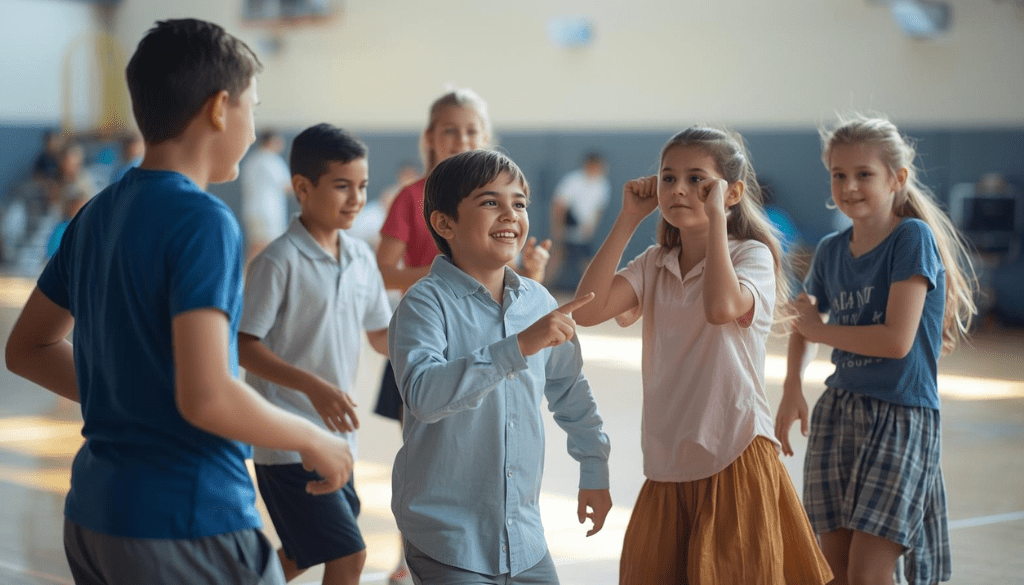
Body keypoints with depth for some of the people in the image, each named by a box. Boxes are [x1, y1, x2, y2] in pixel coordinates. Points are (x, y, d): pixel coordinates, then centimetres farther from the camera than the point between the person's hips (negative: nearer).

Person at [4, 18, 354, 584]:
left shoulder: (96, 216, 8)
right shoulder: (203, 221, -16)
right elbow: (206, 398, -24)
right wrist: (314, 441, -10)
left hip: (92, 516, 8)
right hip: (188, 527, -8)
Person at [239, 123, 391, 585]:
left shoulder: (361, 258, 7)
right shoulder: (279, 262, -15)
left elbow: (381, 337, 16)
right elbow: (243, 346, -17)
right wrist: (313, 385, -27)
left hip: (335, 438, 8)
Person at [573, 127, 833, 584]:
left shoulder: (752, 255, -6)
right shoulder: (654, 265, 9)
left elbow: (722, 307, -29)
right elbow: (587, 311, -7)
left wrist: (716, 216, -20)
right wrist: (628, 220, -4)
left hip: (736, 462, -5)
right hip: (668, 469, 5)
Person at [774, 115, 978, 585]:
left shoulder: (913, 238, -12)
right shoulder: (831, 251, 7)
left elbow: (897, 340, -20)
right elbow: (805, 324, 24)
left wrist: (820, 330, -7)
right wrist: (792, 387, 10)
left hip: (902, 417, -6)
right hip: (838, 410, 6)